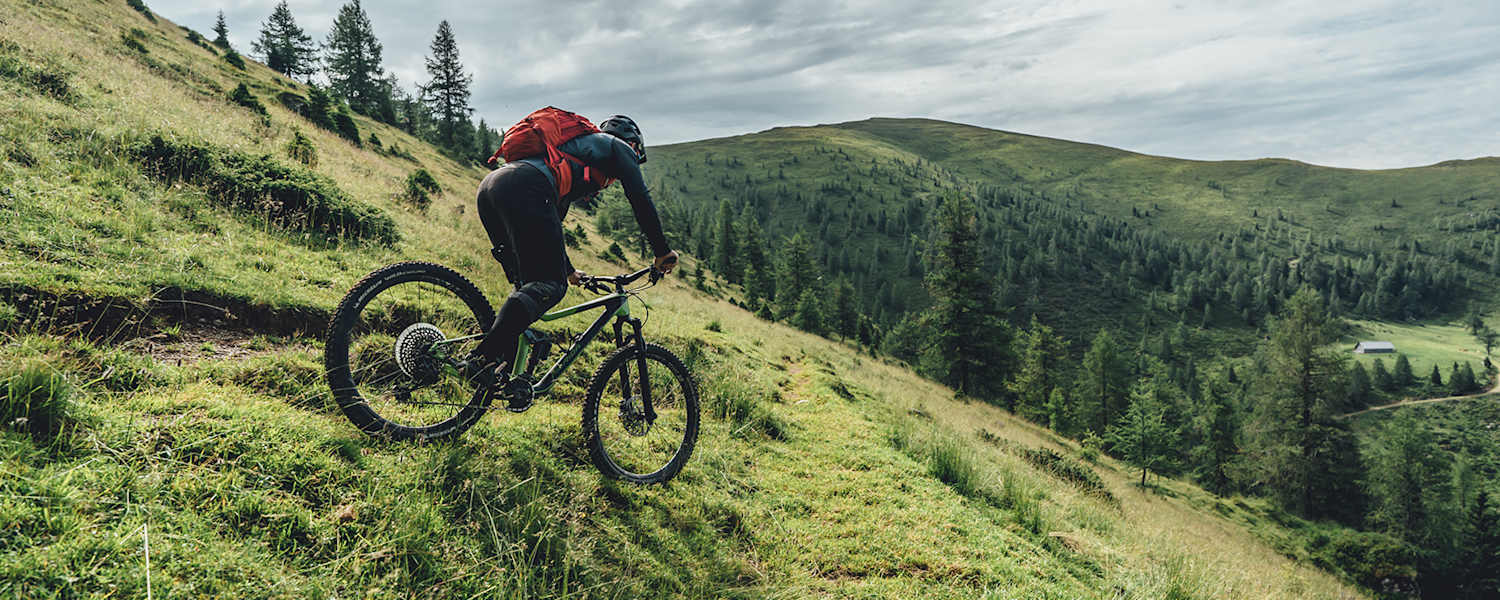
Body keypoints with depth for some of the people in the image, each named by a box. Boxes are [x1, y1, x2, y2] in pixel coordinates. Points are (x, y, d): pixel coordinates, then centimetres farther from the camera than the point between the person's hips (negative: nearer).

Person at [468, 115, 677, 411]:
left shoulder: (577, 146, 42)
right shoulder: (618, 147, 22)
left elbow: (549, 222, 44)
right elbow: (641, 200, 10)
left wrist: (569, 270, 52)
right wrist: (663, 252, 17)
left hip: (488, 188, 9)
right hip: (522, 187, -9)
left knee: (527, 285, 13)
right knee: (550, 286, -11)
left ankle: (509, 375, 5)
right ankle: (486, 356, -24)